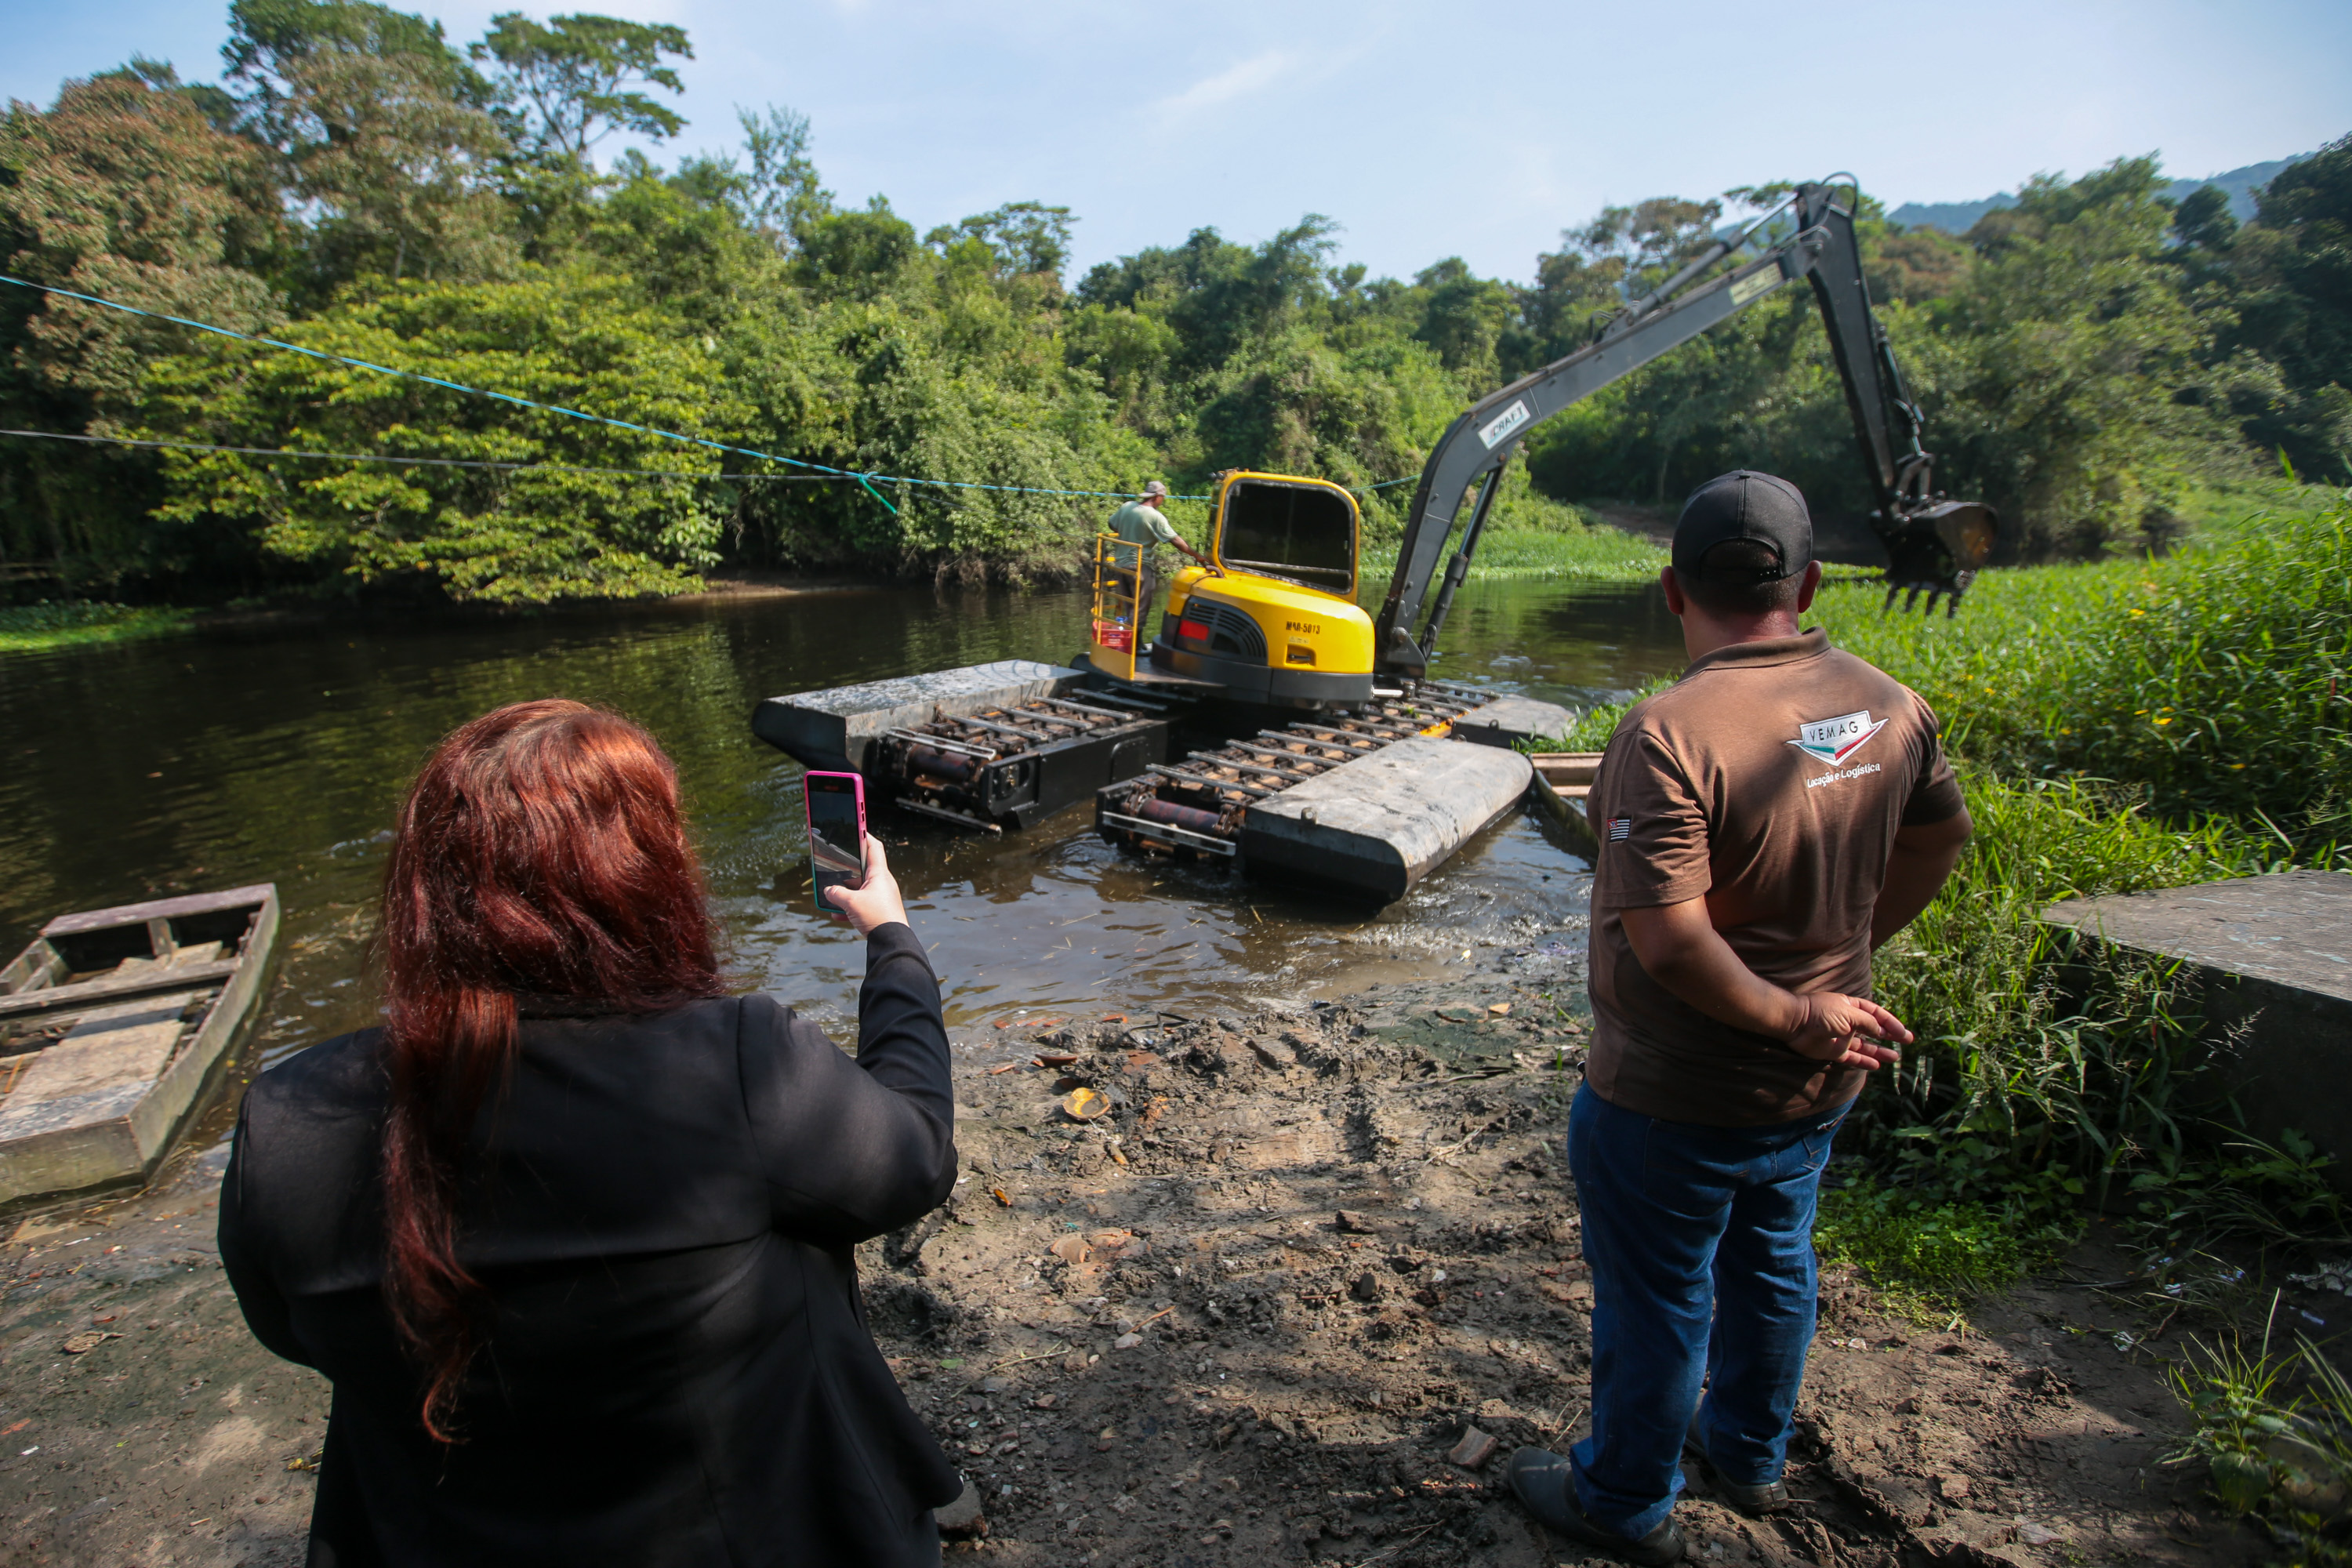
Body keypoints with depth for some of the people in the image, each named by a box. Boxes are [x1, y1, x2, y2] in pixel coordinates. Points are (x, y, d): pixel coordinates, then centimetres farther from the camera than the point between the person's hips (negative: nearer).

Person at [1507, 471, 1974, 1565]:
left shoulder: (1672, 733, -29)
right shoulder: (1888, 707, -5)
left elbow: (1669, 942, -33)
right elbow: (1940, 840, 12)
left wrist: (1792, 1014, -18)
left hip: (1674, 1102, -7)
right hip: (1817, 1084, 7)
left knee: (1655, 1305, 14)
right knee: (1770, 1267, 28)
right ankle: (1751, 1456, 52)